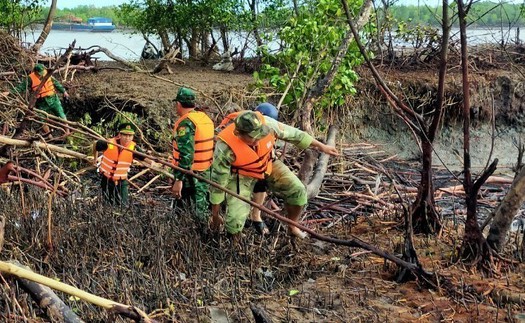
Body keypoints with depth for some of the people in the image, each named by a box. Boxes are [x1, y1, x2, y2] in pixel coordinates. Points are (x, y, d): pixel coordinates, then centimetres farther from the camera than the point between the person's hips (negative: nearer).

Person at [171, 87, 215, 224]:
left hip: (191, 175, -8)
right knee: (202, 205, 16)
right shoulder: (206, 118, 10)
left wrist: (178, 180, -27)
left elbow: (186, 154, -25)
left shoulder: (186, 123, -17)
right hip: (206, 173, 8)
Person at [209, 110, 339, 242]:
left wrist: (321, 146, -3)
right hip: (242, 174, -3)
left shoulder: (266, 123, -31)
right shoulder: (225, 147, -37)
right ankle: (234, 243, 17)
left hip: (268, 164, 3)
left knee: (297, 191, -12)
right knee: (235, 220, -18)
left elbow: (292, 133, -12)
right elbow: (218, 182, -24)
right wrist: (215, 215, -14)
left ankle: (293, 228, 15)